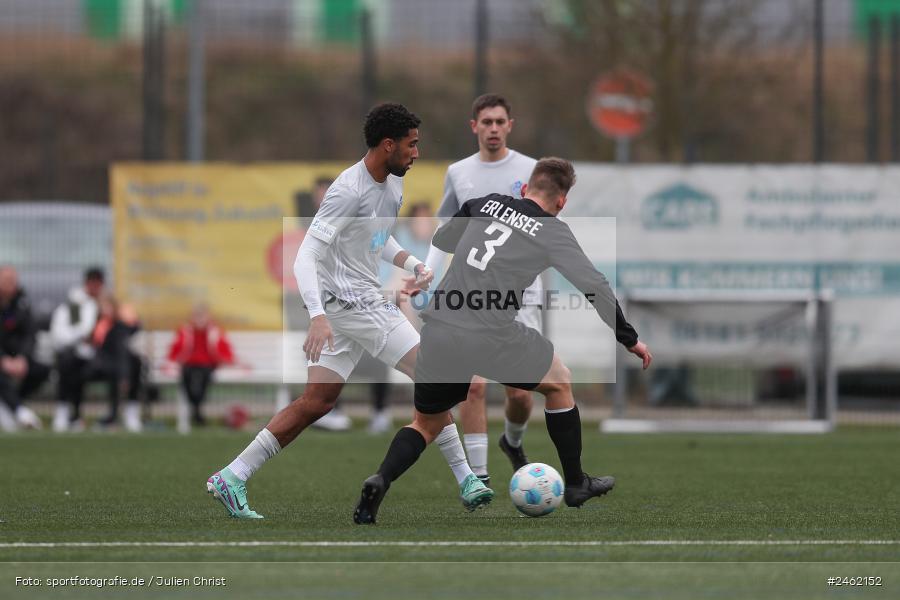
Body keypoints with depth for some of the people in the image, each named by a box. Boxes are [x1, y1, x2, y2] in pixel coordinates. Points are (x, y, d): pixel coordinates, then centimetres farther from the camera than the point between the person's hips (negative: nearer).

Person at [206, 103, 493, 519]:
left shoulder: (393, 185, 11)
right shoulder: (350, 190, -19)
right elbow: (306, 256, -22)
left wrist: (412, 265, 9)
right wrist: (318, 317, -34)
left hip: (366, 302, 10)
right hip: (344, 301, -10)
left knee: (316, 402, 6)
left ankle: (232, 479, 7)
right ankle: (465, 481, -4)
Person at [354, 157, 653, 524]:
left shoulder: (484, 204, 13)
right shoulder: (552, 231, 3)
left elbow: (440, 241, 28)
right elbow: (594, 286, 0)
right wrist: (629, 339, 10)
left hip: (437, 331, 4)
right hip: (492, 339, -4)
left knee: (427, 424, 22)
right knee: (559, 383, 25)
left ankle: (380, 481, -6)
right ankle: (576, 485, 31)